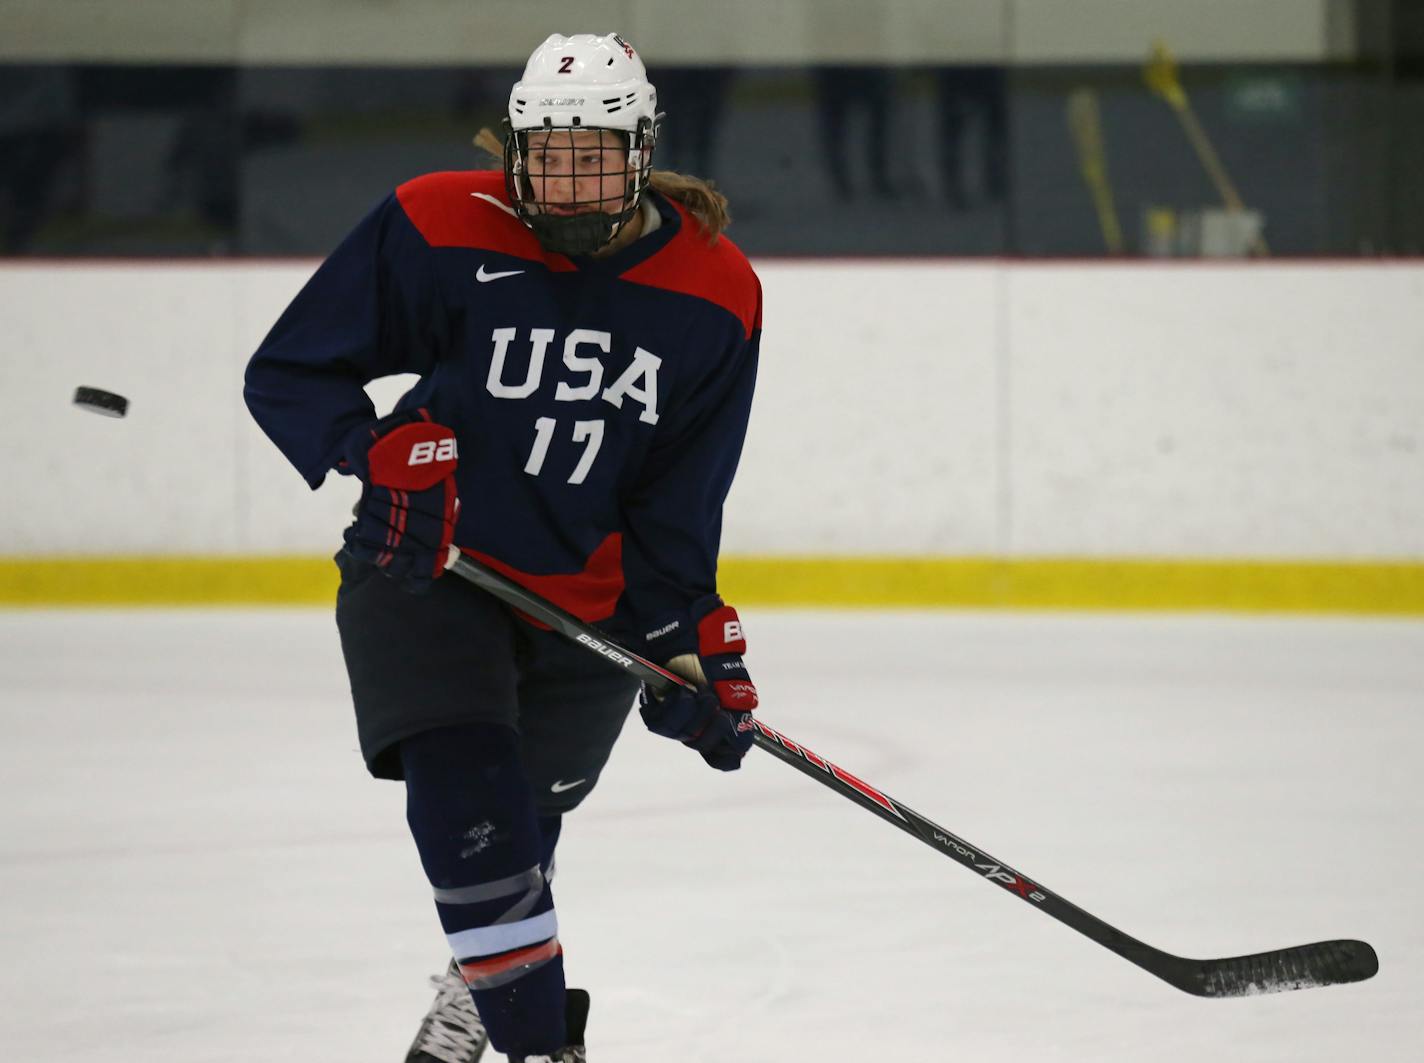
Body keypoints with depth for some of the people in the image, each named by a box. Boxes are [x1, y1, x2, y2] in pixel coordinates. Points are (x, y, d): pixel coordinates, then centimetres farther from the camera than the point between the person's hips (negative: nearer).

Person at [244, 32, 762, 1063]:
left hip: (590, 600, 3)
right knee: (463, 784, -24)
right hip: (428, 565, -3)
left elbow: (678, 502, -1)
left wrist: (690, 644, -9)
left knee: (524, 816, 16)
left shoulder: (713, 297, -8)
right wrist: (377, 453, -24)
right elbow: (287, 374, -7)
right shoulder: (439, 231, -15)